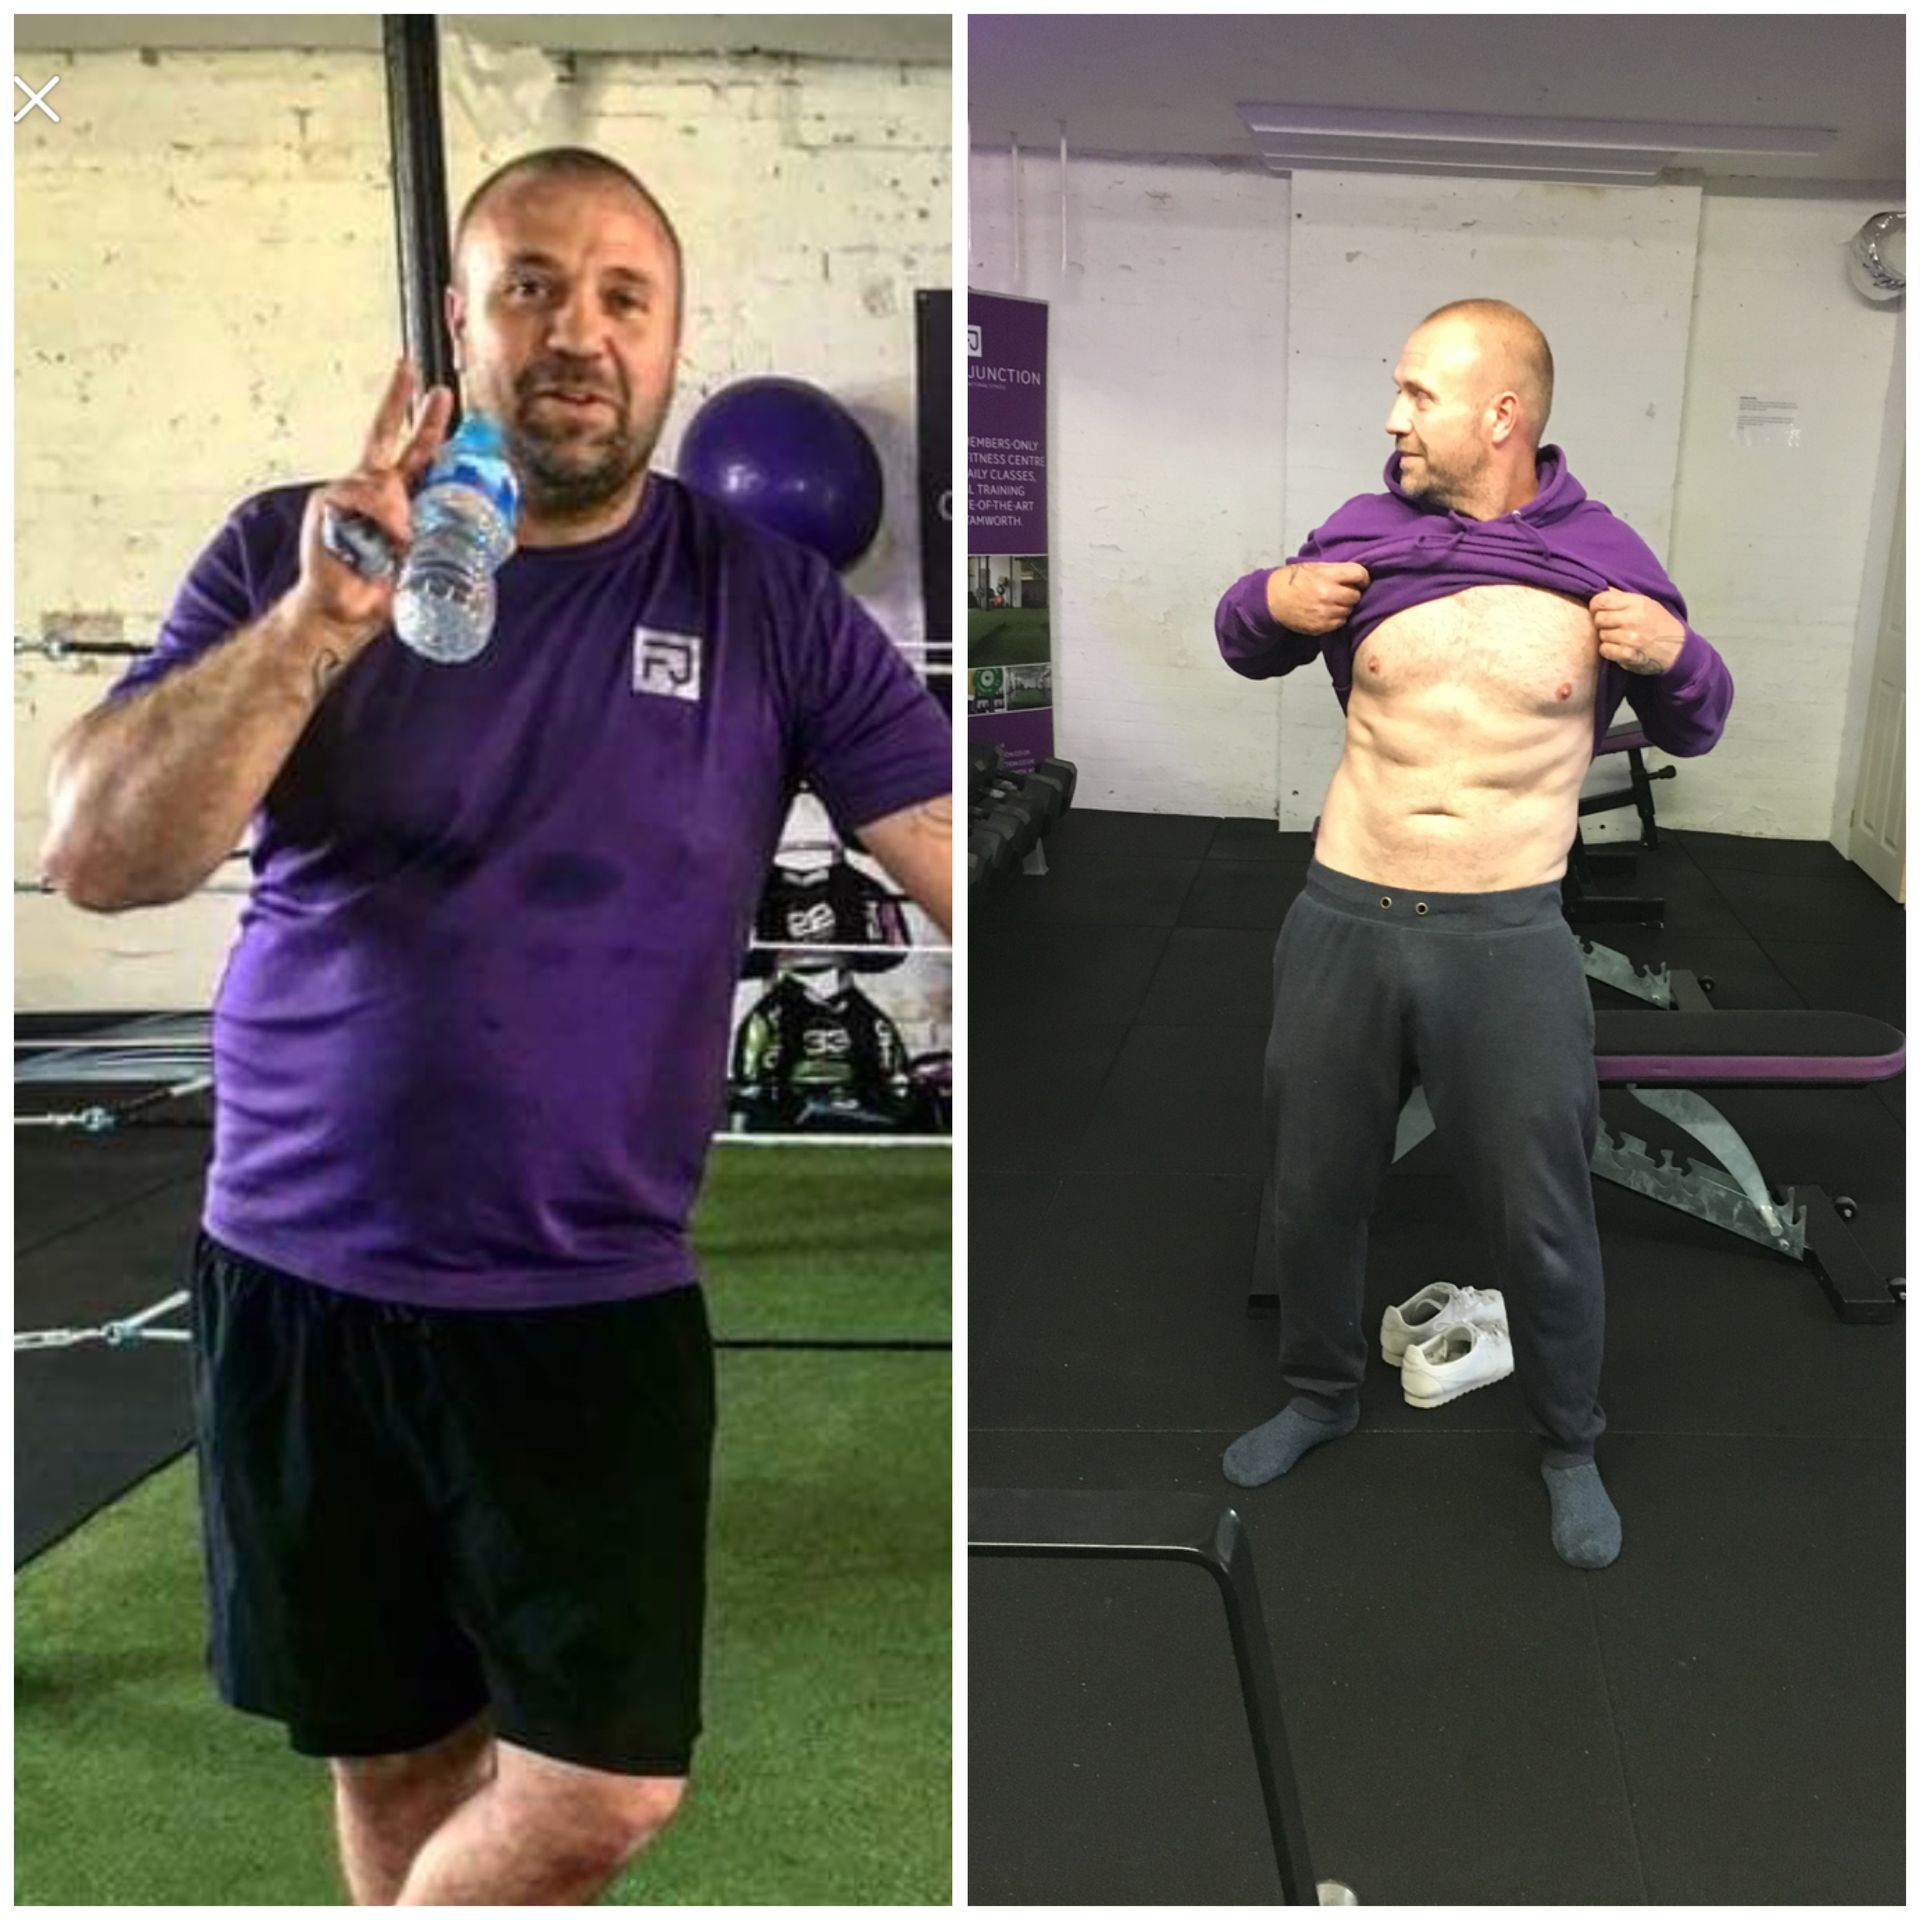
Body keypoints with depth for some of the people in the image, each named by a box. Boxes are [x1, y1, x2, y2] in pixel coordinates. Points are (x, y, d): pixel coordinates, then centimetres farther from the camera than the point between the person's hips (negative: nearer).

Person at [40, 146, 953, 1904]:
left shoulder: (765, 602, -4)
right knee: (397, 1761, 18)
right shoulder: (289, 552, -1)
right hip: (297, 1281, 1)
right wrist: (321, 622, -24)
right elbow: (96, 857, -10)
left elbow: (962, 861, -10)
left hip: (595, 1299, -1)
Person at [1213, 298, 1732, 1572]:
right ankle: (1321, 1394, 42)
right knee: (1314, 1190, 16)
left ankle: (1571, 1448, 34)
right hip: (1342, 921, 2)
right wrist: (1268, 603, -6)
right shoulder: (1361, 531, 1)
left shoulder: (1606, 555, -2)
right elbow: (1246, 647, 17)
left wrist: (1675, 652, -12)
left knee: (1544, 1219, 9)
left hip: (1511, 939, -2)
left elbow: (1694, 732, 9)